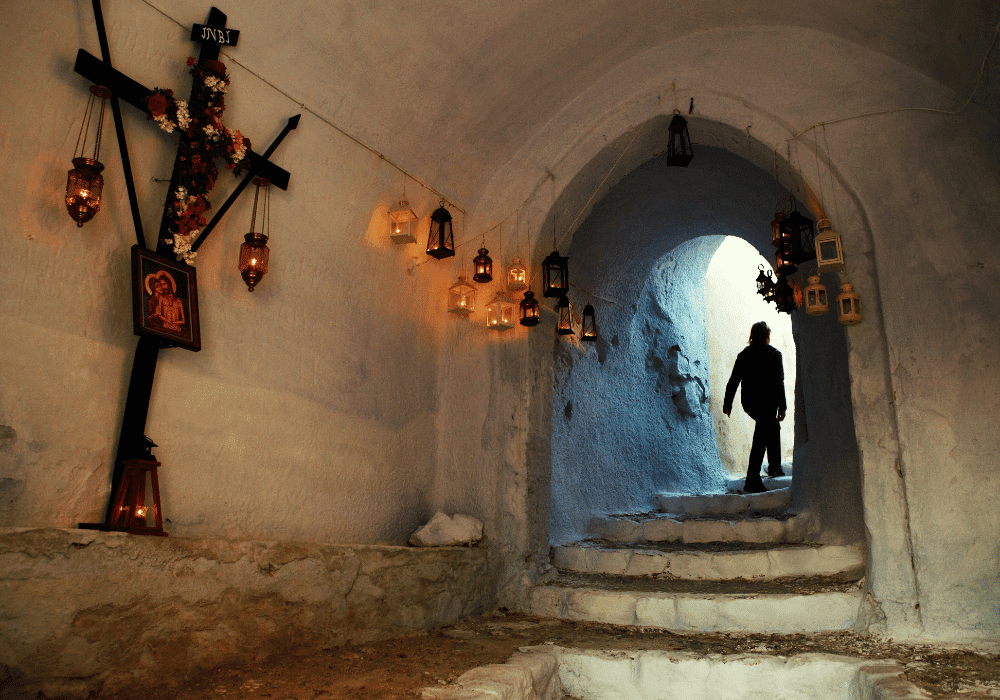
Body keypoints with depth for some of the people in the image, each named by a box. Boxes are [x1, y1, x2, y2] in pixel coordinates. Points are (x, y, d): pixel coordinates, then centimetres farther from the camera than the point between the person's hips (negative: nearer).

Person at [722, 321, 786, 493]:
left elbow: (733, 381, 7)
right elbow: (778, 382, -10)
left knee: (773, 425, 29)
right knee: (760, 440, -6)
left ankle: (774, 467, 33)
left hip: (748, 402, 6)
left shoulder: (743, 354, 9)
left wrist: (727, 403, 11)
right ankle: (752, 480, -12)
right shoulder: (774, 354, -3)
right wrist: (782, 407, -8)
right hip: (767, 402, -6)